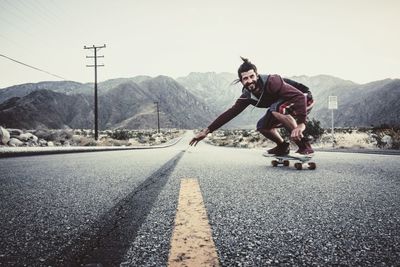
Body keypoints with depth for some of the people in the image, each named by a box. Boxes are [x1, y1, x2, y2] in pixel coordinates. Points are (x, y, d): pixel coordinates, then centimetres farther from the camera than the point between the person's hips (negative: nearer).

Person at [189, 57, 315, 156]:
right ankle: (283, 147, 19)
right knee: (262, 126, -4)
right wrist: (207, 131, -11)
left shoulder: (271, 81, -31)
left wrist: (301, 124, -48)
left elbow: (300, 96, -37)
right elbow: (230, 112, -7)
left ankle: (305, 146, -26)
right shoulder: (248, 95, -9)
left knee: (276, 108, -33)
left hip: (304, 101, -7)